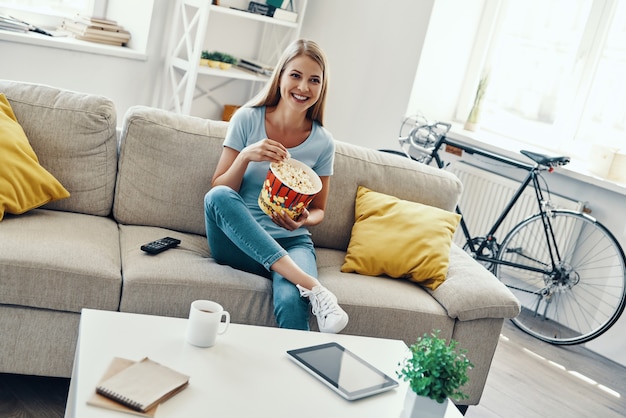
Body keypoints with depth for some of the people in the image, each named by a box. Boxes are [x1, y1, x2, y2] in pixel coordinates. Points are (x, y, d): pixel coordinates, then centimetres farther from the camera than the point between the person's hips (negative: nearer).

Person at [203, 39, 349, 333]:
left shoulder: (322, 142, 1)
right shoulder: (247, 119, -3)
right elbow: (218, 191, -2)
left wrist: (304, 220, -13)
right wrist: (246, 156, -20)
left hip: (290, 243, -1)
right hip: (237, 242, 2)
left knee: (291, 301, -37)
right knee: (218, 197, -34)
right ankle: (311, 285, -37)